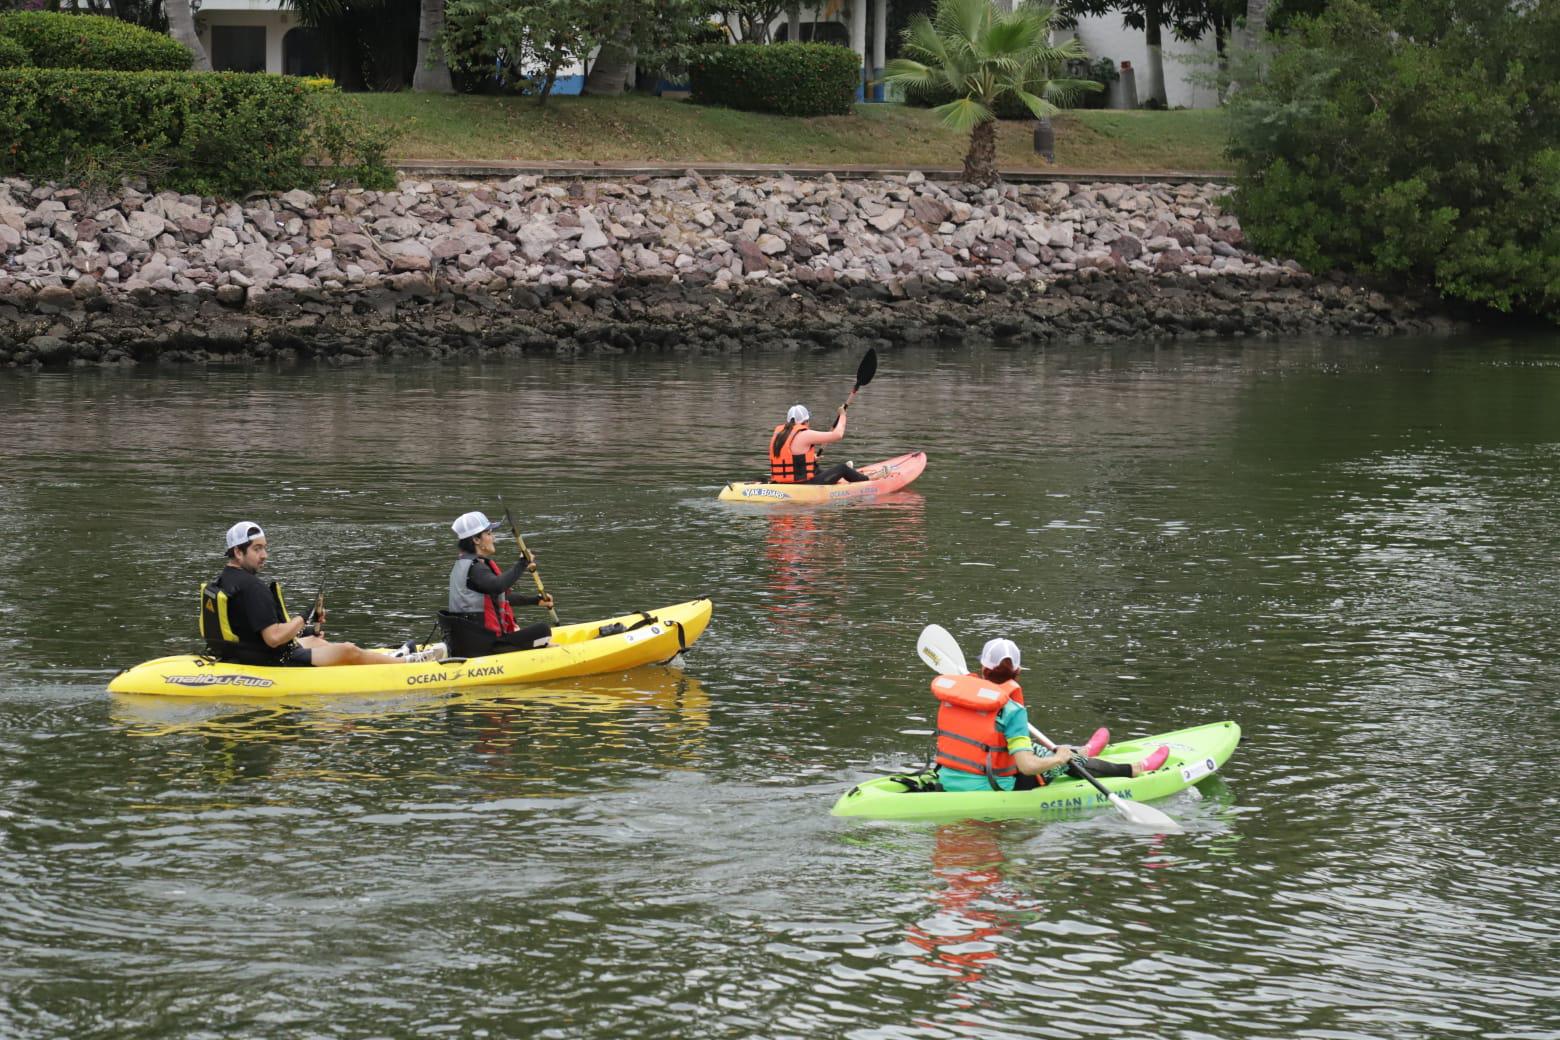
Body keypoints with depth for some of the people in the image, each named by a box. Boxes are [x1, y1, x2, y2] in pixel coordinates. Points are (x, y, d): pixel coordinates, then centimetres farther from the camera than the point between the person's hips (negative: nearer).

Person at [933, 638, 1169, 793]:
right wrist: (1059, 758, -6)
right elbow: (1028, 767, -26)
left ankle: (1082, 752, 62)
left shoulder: (954, 690, -4)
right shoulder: (1010, 710, -21)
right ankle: (1135, 769, 33)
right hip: (990, 792, -7)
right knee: (1063, 761, 14)